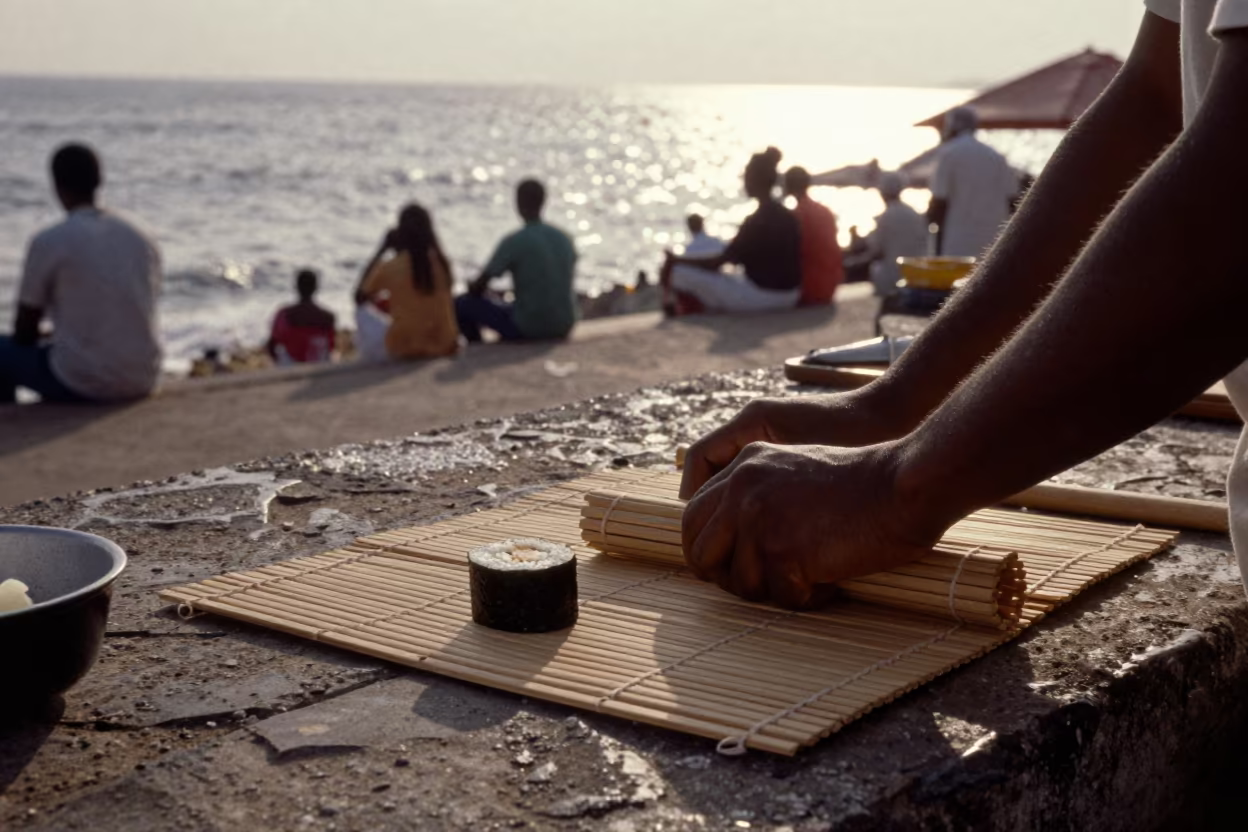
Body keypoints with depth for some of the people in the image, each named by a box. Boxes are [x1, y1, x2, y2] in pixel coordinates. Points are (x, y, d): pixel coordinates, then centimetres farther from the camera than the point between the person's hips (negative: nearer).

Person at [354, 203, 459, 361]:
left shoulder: (389, 267, -10)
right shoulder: (441, 263, 0)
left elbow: (360, 297, 7)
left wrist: (383, 248, 7)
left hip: (402, 349, -3)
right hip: (443, 347, 3)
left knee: (363, 310, 21)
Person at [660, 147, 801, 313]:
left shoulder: (756, 221, -19)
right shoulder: (789, 217, 5)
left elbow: (718, 262, -15)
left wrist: (677, 261, -3)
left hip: (760, 297, -8)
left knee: (680, 272, 0)